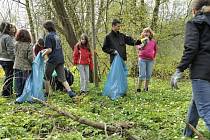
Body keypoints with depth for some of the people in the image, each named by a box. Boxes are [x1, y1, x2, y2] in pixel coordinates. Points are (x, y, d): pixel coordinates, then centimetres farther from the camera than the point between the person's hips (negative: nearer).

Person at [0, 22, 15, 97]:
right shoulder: (7, 37, -17)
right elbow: (10, 50, -21)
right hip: (8, 60, -9)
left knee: (8, 76, 19)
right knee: (9, 76, 1)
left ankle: (10, 91, 29)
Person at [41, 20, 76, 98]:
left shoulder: (48, 36, -9)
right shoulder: (56, 35, 15)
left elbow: (49, 50, -14)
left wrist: (43, 54, 2)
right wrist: (45, 50, 26)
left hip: (52, 59, -6)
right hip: (61, 59, 7)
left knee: (47, 77, 12)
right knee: (62, 78, 4)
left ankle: (46, 93, 20)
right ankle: (69, 91, -11)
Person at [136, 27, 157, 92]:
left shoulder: (153, 41, 8)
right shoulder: (141, 41, 1)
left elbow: (155, 49, 23)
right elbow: (138, 47, -17)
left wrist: (154, 56, 18)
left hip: (150, 60, 3)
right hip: (142, 59, -3)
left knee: (148, 75, 6)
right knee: (142, 75, -5)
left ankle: (146, 88, 17)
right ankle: (138, 88, 1)